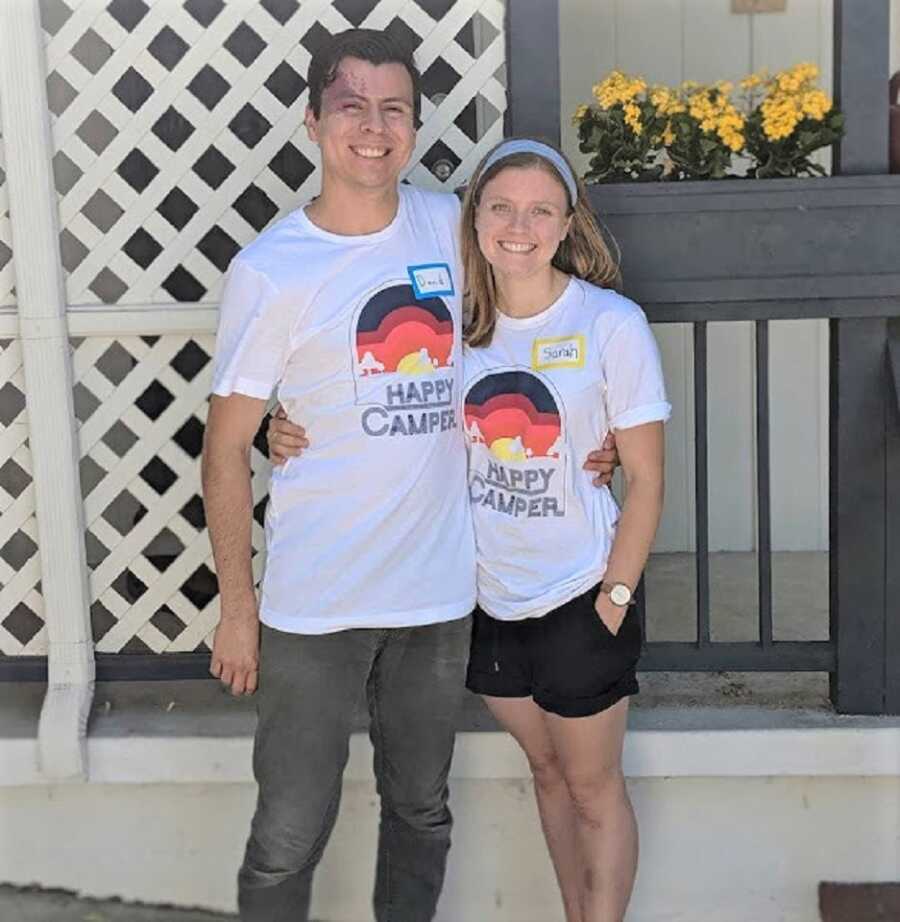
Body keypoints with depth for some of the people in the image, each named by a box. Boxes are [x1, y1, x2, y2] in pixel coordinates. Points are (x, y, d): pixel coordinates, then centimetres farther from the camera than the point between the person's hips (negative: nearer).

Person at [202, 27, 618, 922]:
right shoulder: (269, 269, -10)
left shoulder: (452, 225, 0)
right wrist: (236, 603, -6)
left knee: (421, 812, 19)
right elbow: (227, 448, -6)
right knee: (290, 833, 4)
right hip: (314, 603, -3)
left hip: (438, 588, 4)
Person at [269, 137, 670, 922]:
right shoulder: (459, 322, -3)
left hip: (580, 599, -4)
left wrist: (615, 597, -12)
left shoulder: (611, 324, -14)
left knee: (593, 785, 12)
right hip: (488, 597, 5)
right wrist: (301, 438, -10)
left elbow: (646, 479, -10)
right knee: (547, 771, 22)